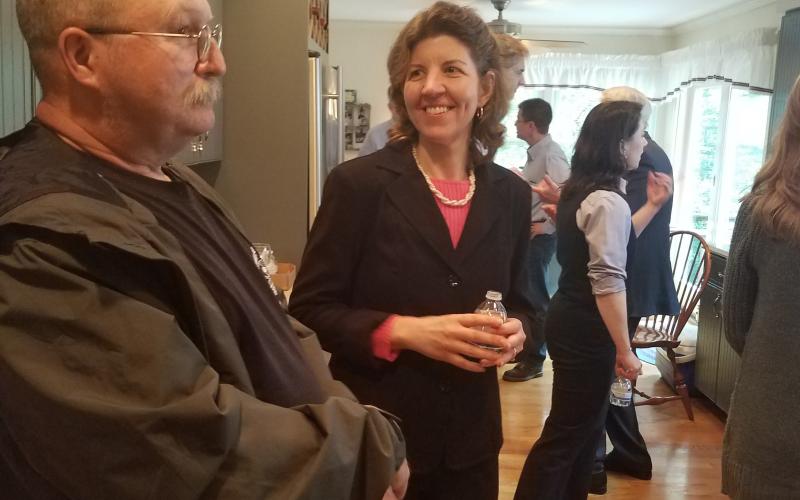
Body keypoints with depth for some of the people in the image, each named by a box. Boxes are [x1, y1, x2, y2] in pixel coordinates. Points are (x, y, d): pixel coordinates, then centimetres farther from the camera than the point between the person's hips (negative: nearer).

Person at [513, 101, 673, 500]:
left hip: (571, 319, 10)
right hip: (585, 329, -10)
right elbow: (607, 283, -24)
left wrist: (652, 206, 18)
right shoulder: (608, 200, -20)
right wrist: (624, 350, -19)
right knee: (566, 433, 1)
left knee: (583, 425, 21)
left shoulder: (581, 190, 9)